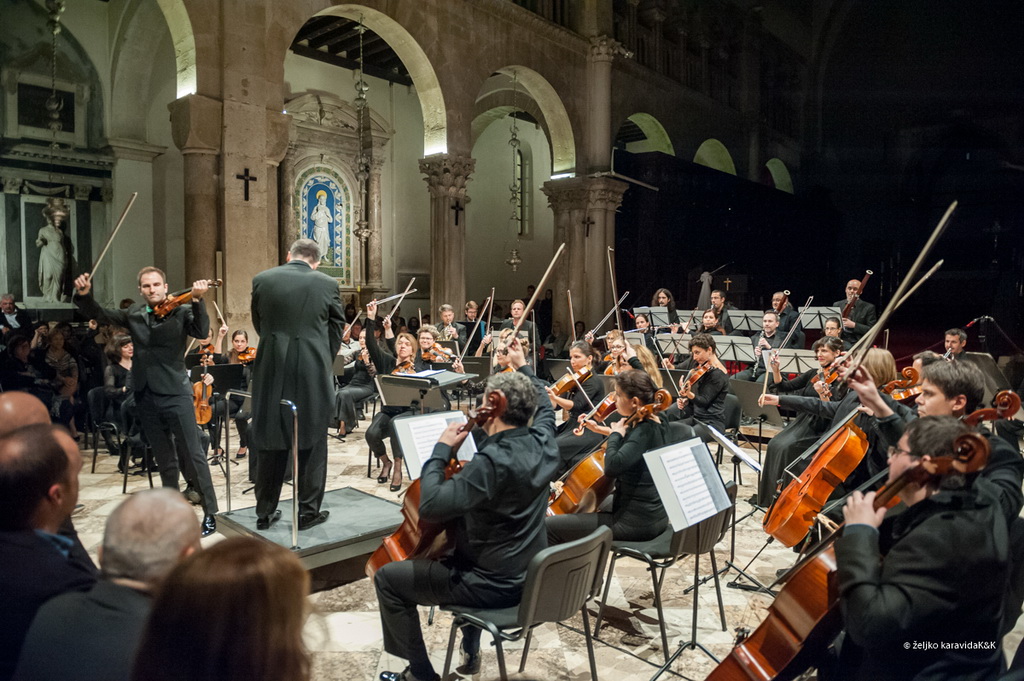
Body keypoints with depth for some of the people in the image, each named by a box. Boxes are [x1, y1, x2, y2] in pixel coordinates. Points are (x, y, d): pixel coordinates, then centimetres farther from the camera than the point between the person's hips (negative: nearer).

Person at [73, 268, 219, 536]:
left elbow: (201, 332, -18)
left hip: (175, 393, -5)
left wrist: (197, 301, -31)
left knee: (192, 454, -6)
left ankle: (210, 513, 2)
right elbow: (99, 314, 9)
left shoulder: (180, 311, -3)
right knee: (164, 459, 16)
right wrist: (84, 295, -10)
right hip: (145, 396, 5)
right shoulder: (133, 314, 10)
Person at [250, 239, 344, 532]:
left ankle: (265, 512, 22)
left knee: (271, 442, 13)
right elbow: (336, 331, 2)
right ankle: (308, 511, 15)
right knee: (311, 443, 8)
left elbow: (259, 324, 12)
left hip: (272, 372, 2)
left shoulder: (262, 280, 1)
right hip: (313, 373, -2)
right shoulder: (327, 284, -4)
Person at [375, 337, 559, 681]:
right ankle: (470, 650, 40)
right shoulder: (542, 442, -5)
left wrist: (441, 450, -21)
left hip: (495, 585, -8)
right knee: (462, 543, 39)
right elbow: (545, 409, 19)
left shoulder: (492, 461, -30)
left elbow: (430, 505, -32)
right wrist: (523, 367, 24)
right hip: (529, 574, 9)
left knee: (388, 577, 4)